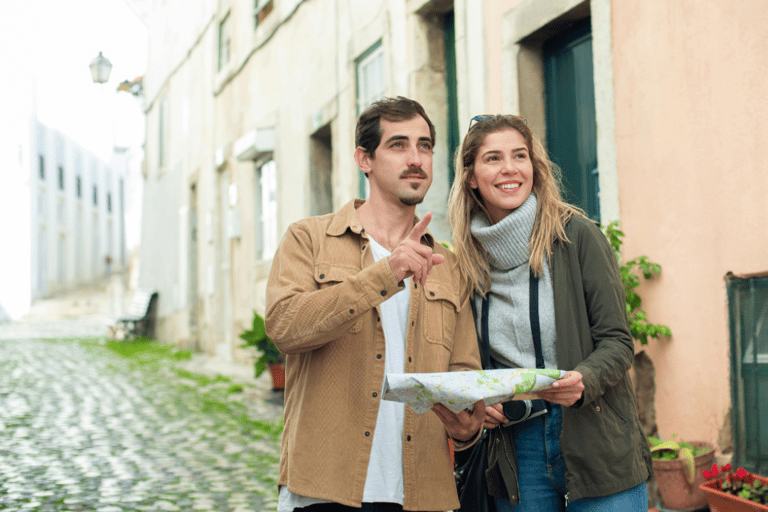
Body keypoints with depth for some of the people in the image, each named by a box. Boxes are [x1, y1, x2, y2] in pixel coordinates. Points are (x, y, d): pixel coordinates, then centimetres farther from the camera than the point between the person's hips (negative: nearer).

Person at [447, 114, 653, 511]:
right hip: (515, 451, 3)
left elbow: (617, 341, -6)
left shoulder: (576, 236, -6)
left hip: (595, 446, -3)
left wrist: (583, 380, -25)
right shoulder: (468, 259, 5)